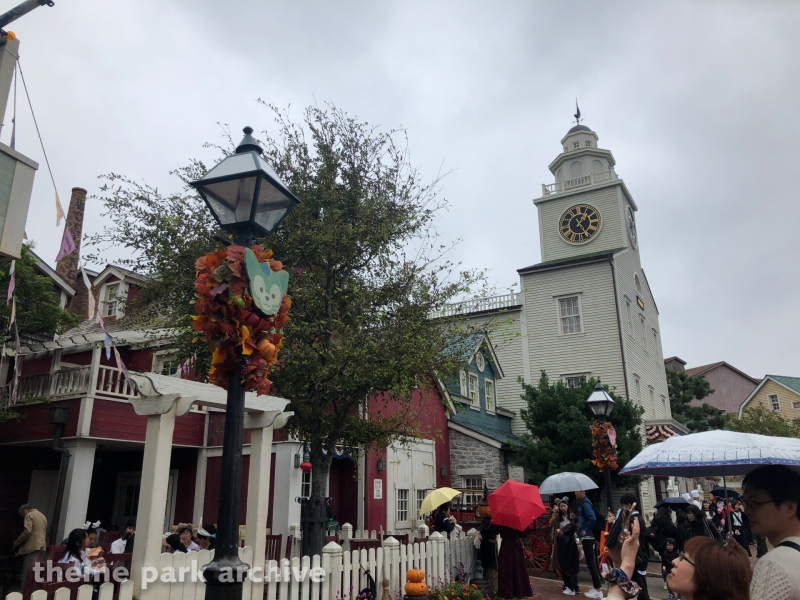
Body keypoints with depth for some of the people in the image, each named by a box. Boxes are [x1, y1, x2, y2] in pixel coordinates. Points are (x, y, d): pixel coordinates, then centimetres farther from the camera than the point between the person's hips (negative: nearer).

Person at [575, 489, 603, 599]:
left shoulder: (585, 503, -16)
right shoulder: (582, 502, 13)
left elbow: (593, 519, -29)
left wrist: (586, 530, -19)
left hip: (587, 537, -10)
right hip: (586, 537, 10)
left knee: (591, 562, -5)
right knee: (591, 562, 14)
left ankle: (597, 590, -1)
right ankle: (595, 587, 20)